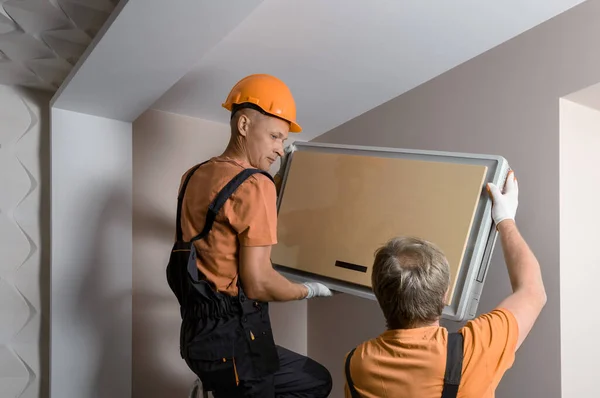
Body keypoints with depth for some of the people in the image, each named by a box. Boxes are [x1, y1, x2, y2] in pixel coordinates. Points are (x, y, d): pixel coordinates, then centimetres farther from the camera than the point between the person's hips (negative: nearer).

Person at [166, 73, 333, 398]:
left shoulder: (195, 176, 9)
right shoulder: (254, 184, -18)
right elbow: (258, 283, -21)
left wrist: (278, 180, 23)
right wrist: (309, 290, -4)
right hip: (233, 337, -9)